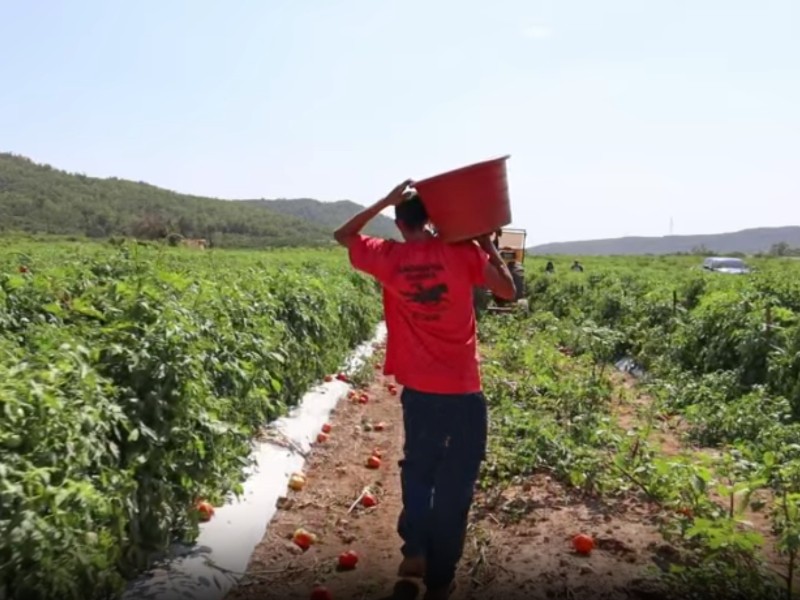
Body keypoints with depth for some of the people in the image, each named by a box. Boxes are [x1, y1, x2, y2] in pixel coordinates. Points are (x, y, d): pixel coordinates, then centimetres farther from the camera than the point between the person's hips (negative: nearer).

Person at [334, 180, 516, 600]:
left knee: (417, 470, 24)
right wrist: (488, 245, 7)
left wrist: (384, 201, 10)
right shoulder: (461, 251, -6)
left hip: (419, 390, 2)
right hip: (463, 390, -1)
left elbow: (343, 236, 15)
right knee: (455, 484, 10)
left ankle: (415, 552, 18)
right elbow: (508, 290, -3)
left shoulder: (388, 258, -1)